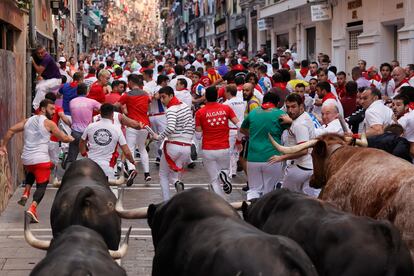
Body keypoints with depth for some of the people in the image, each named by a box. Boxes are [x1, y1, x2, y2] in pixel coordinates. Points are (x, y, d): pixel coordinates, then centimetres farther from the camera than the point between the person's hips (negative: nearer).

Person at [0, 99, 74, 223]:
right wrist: (70, 138, 23)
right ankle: (32, 208, -21)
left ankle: (25, 194, 15)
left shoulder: (27, 121, 14)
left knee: (31, 174, 36)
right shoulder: (49, 123, -2)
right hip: (41, 160, -6)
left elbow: (11, 130, 9)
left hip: (26, 159, 6)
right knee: (41, 185, 0)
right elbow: (64, 138, 1)